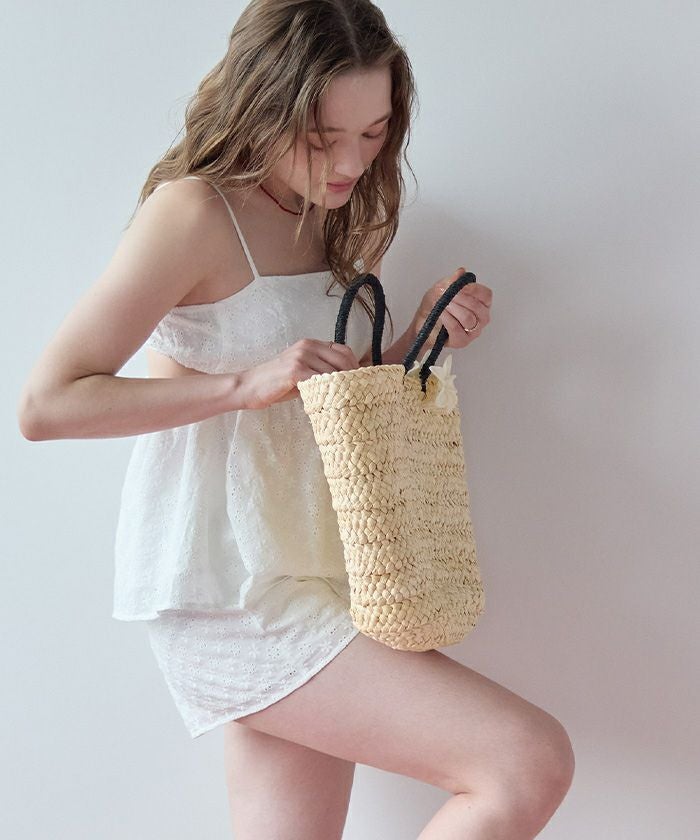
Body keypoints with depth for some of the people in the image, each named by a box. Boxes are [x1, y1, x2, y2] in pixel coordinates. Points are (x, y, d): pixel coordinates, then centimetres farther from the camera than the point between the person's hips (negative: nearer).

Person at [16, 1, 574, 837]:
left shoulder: (330, 220, 14)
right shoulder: (192, 212, -12)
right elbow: (46, 403, -14)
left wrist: (422, 337, 2)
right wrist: (244, 383, -20)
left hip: (299, 580, 9)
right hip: (224, 589, -8)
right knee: (532, 762, -16)